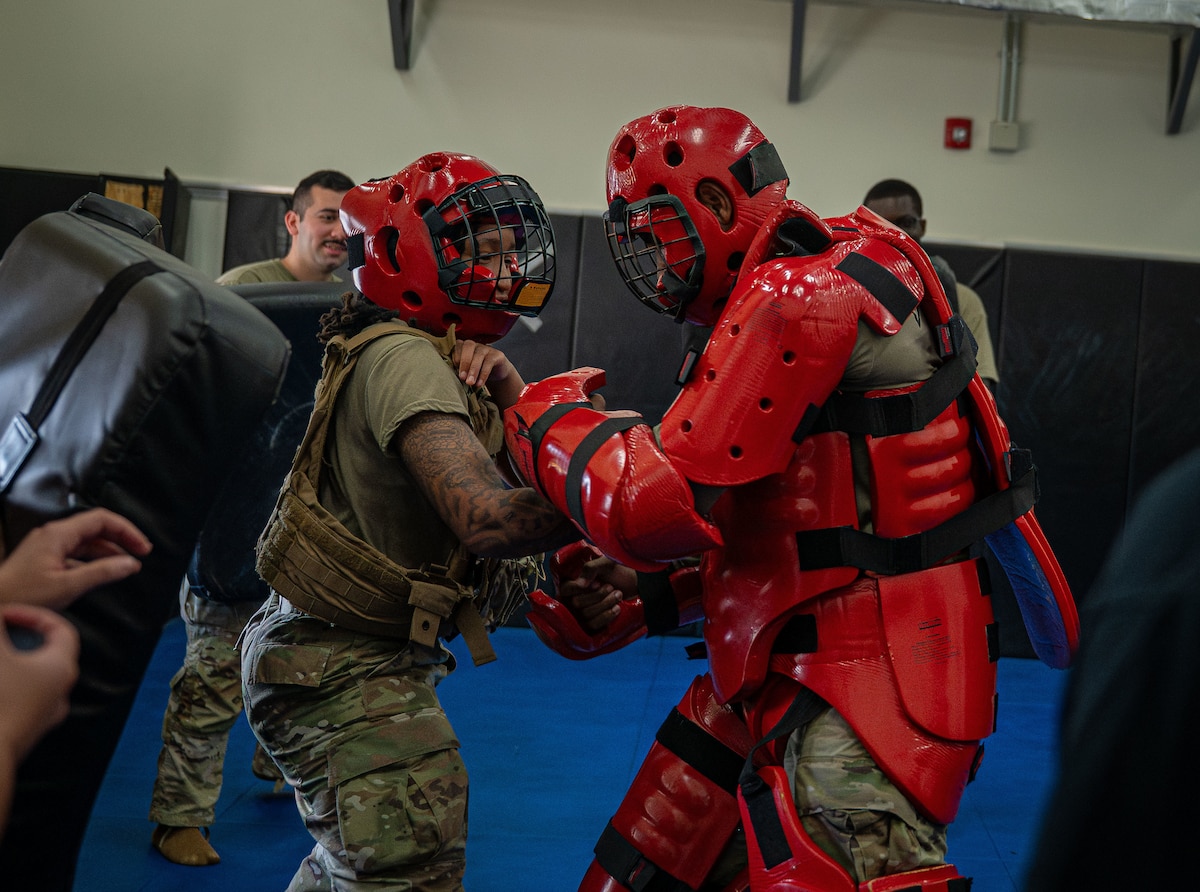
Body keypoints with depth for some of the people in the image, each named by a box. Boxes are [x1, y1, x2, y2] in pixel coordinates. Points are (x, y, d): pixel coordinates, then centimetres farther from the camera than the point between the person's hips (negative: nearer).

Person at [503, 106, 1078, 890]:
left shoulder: (799, 294, -16)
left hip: (865, 684, -10)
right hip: (786, 674, 10)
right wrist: (646, 598, 11)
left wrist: (550, 420, -3)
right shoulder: (769, 299, 17)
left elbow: (660, 507, -21)